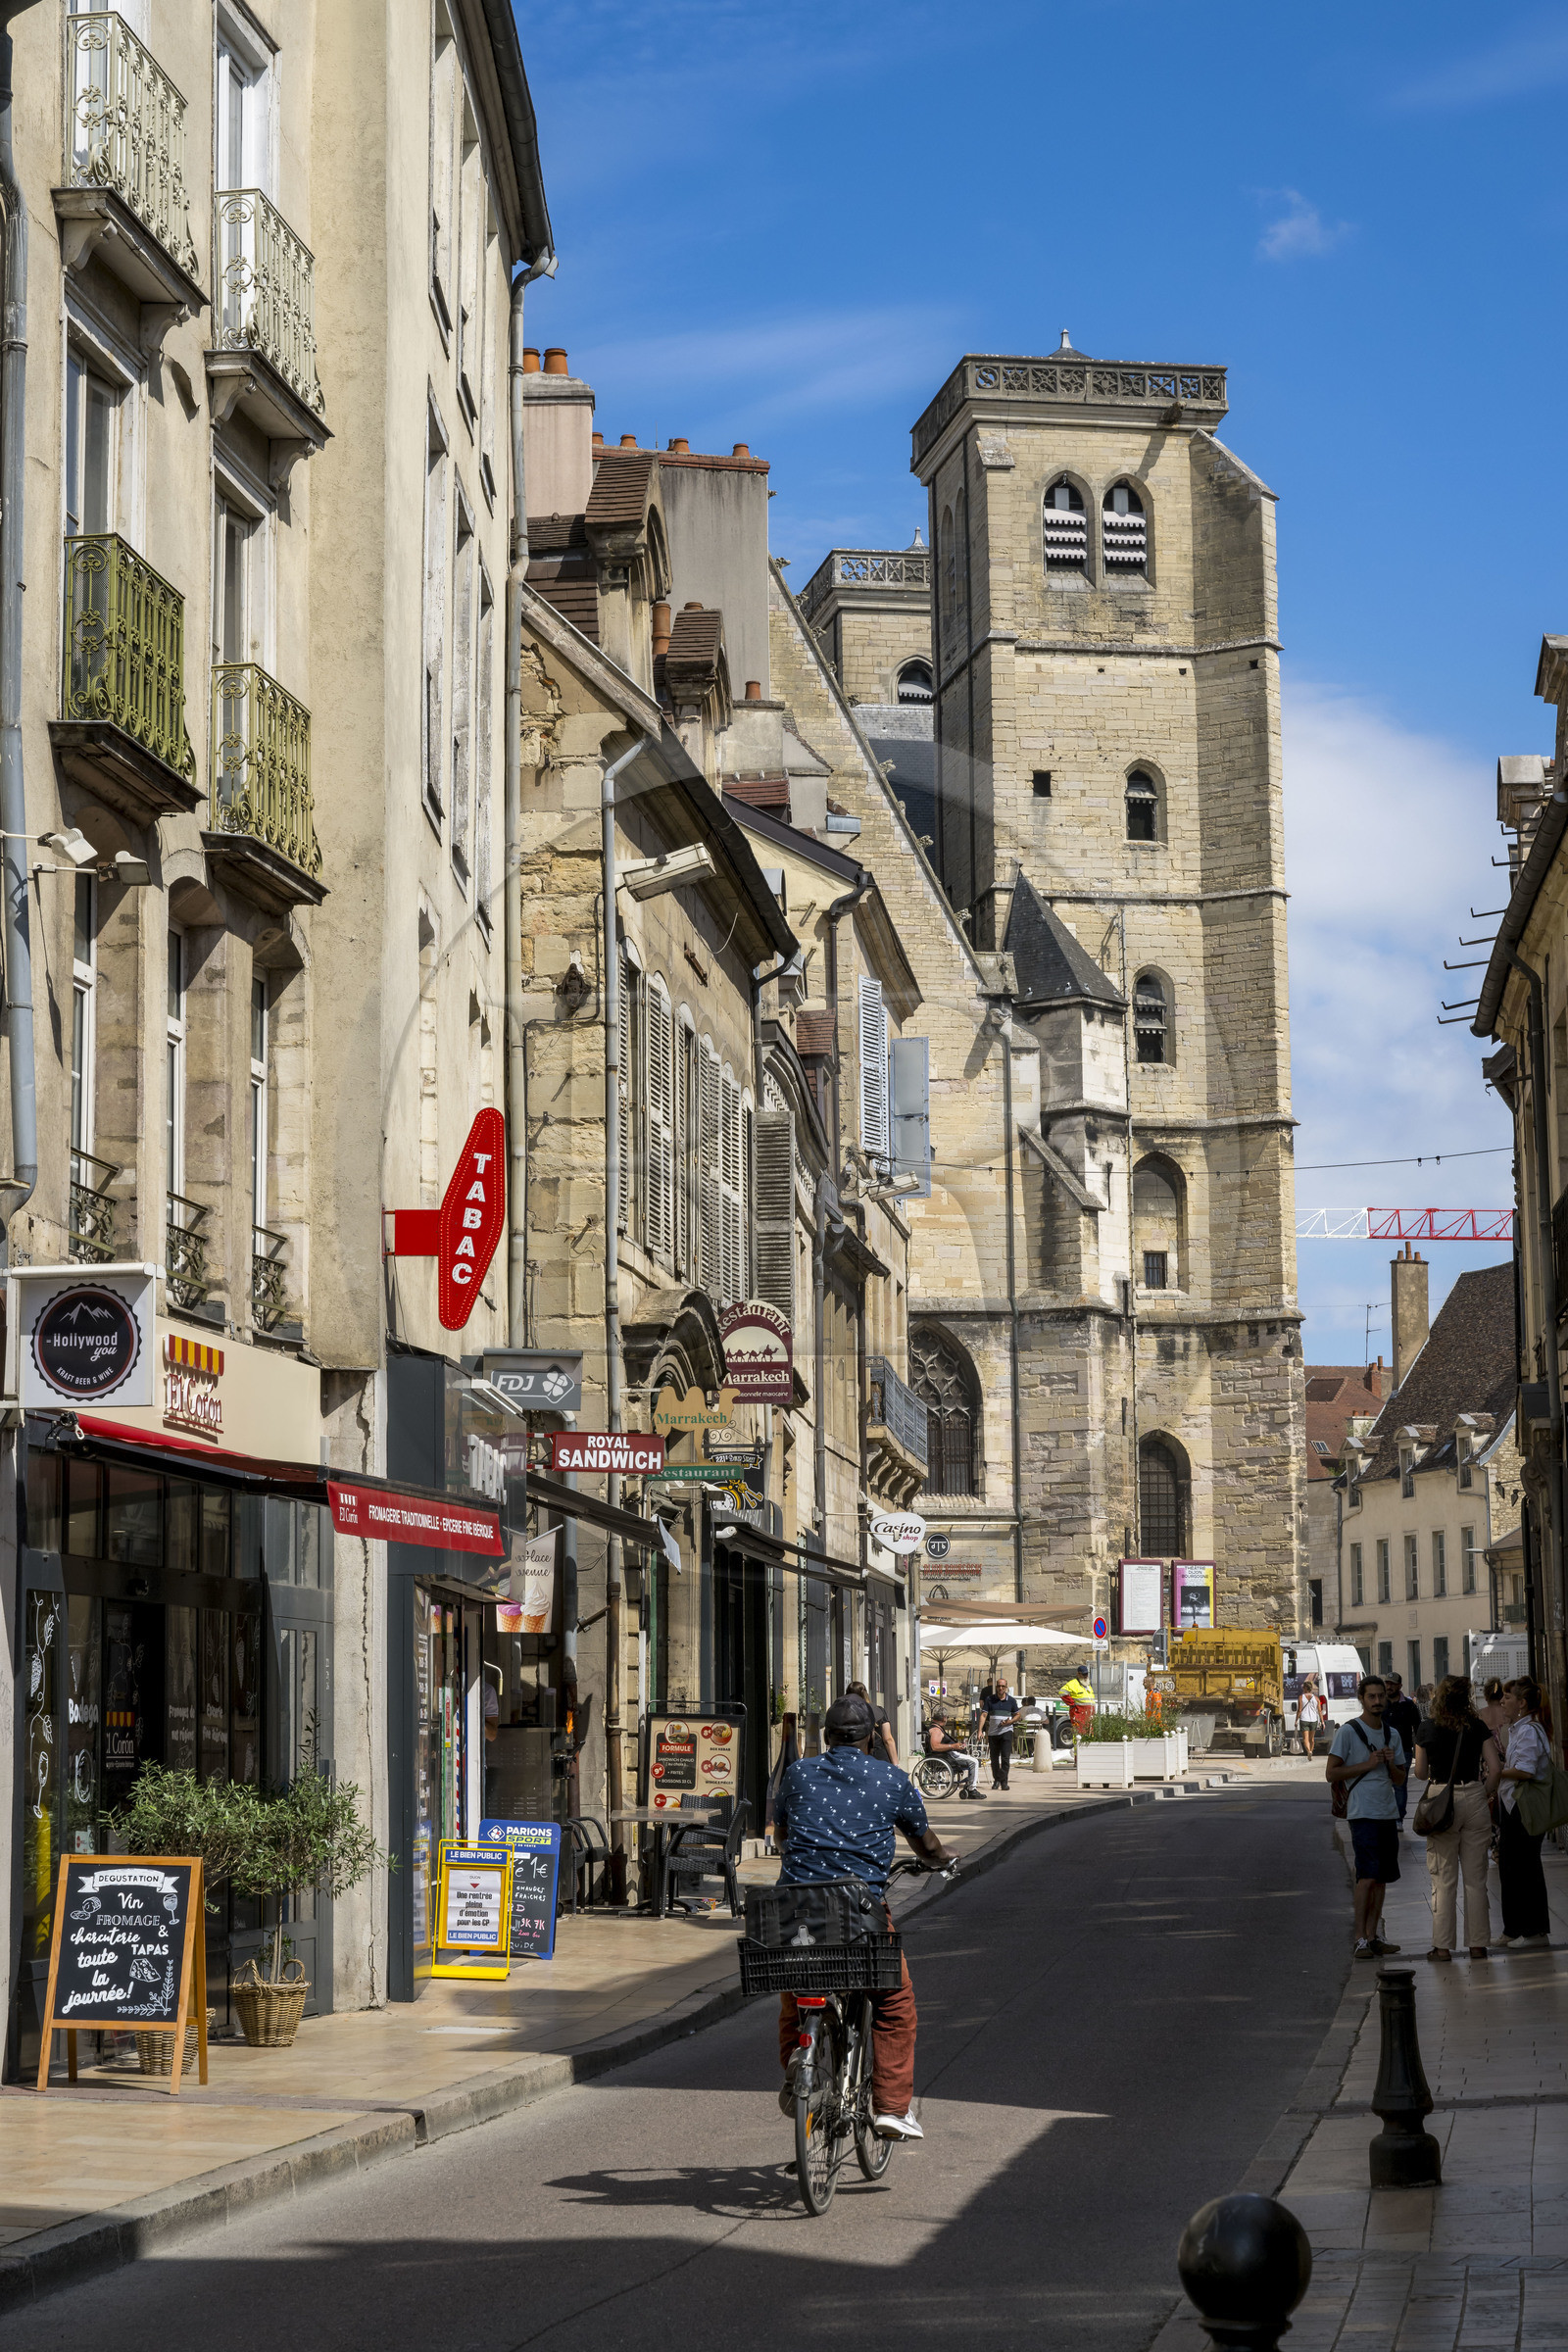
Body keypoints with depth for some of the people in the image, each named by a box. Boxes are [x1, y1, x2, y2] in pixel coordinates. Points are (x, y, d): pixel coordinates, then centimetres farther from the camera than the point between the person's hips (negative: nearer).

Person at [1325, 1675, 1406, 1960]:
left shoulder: (1391, 1734, 16)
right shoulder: (1348, 1731, -4)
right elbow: (1331, 1773, -7)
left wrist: (1391, 1764, -1)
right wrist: (1367, 1765, -12)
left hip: (1388, 1814, 7)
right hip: (1363, 1815, -7)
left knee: (1381, 1878, 7)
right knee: (1368, 1877, -13)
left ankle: (1373, 1936, 13)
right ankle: (1361, 1939, -12)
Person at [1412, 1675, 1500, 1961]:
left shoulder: (1427, 1727, -3)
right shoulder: (1477, 1726, 1)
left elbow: (1420, 1773, 1)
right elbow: (1495, 1767, -5)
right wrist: (1483, 1795, 9)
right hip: (1474, 1799, 1)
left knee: (1444, 1878, 5)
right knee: (1475, 1878, 7)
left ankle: (1442, 1946, 5)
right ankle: (1478, 1944, 9)